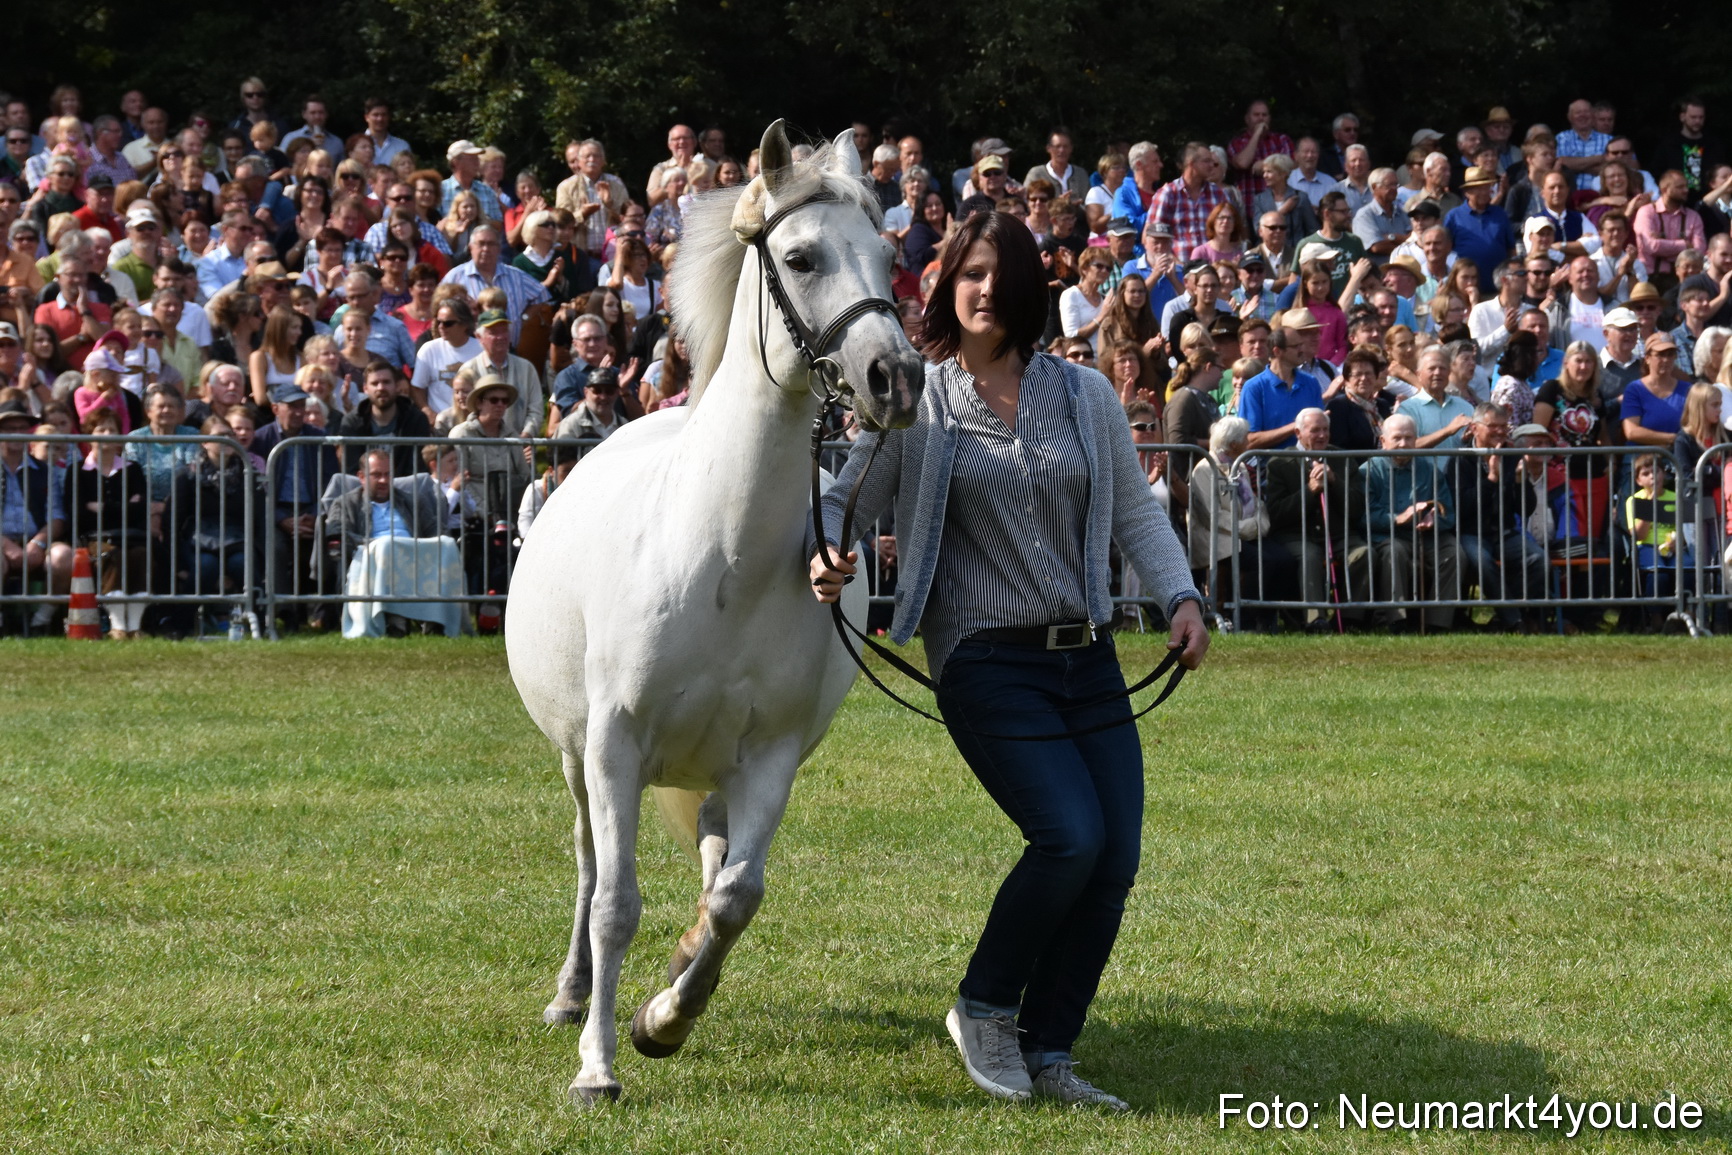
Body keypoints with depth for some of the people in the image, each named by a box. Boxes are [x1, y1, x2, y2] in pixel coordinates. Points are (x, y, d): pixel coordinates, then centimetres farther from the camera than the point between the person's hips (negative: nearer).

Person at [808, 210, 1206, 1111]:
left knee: (1117, 858, -3)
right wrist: (825, 555, -21)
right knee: (1071, 835, -20)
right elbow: (845, 499, 1)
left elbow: (1137, 513, 14)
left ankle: (1046, 1052, 11)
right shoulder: (914, 405, 0)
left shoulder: (1086, 396, 8)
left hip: (1088, 657, 5)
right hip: (986, 661, -5)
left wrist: (1179, 596, -1)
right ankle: (983, 1007, 3)